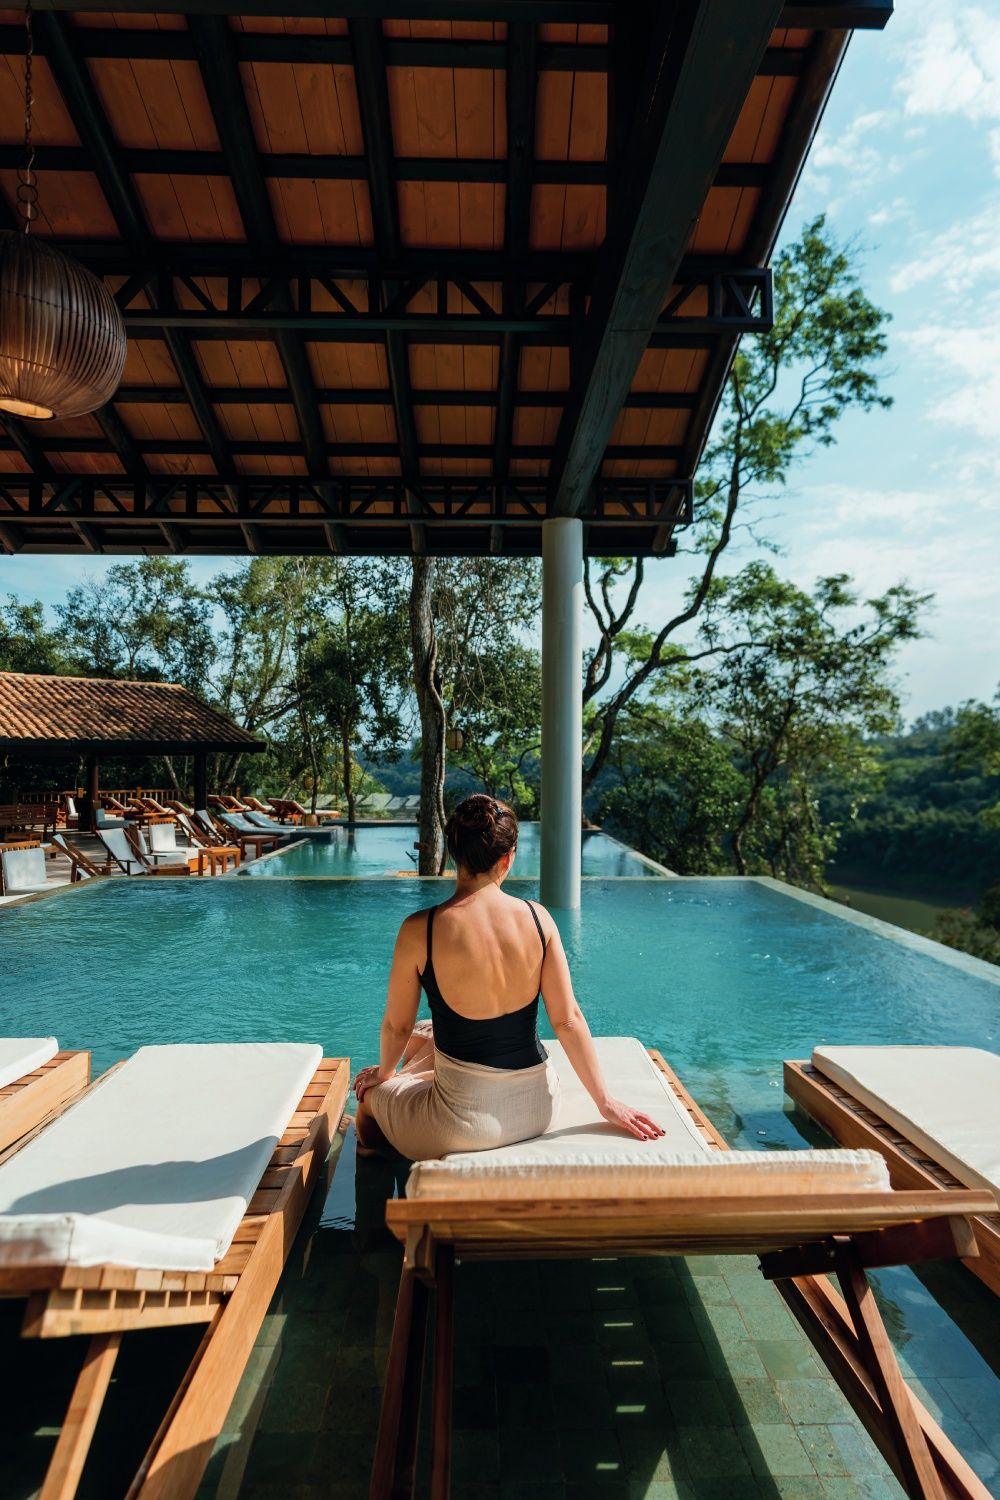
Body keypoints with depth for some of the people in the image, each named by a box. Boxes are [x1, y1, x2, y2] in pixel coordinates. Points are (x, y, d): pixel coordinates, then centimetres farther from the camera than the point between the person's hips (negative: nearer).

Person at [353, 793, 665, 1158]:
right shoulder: (537, 918, -11)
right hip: (538, 1109, 4)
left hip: (463, 1123, -4)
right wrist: (606, 1102, 4)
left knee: (371, 1092, 28)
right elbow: (568, 1020, -7)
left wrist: (384, 1074, 16)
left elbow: (397, 1026, -5)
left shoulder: (419, 930, -19)